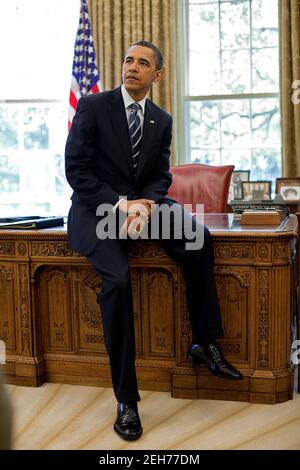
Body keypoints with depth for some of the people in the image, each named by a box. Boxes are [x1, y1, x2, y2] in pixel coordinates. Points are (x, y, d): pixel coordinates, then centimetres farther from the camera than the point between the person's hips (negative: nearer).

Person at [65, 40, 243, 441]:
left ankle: (204, 344, -7)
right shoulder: (92, 106, -5)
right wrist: (119, 205, -23)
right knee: (118, 280, -30)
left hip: (143, 202, 4)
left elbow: (160, 176, 7)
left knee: (199, 239, -23)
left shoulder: (161, 120, 9)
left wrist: (145, 205, -17)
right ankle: (126, 400, -19)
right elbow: (75, 170, -10)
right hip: (97, 208, -4)